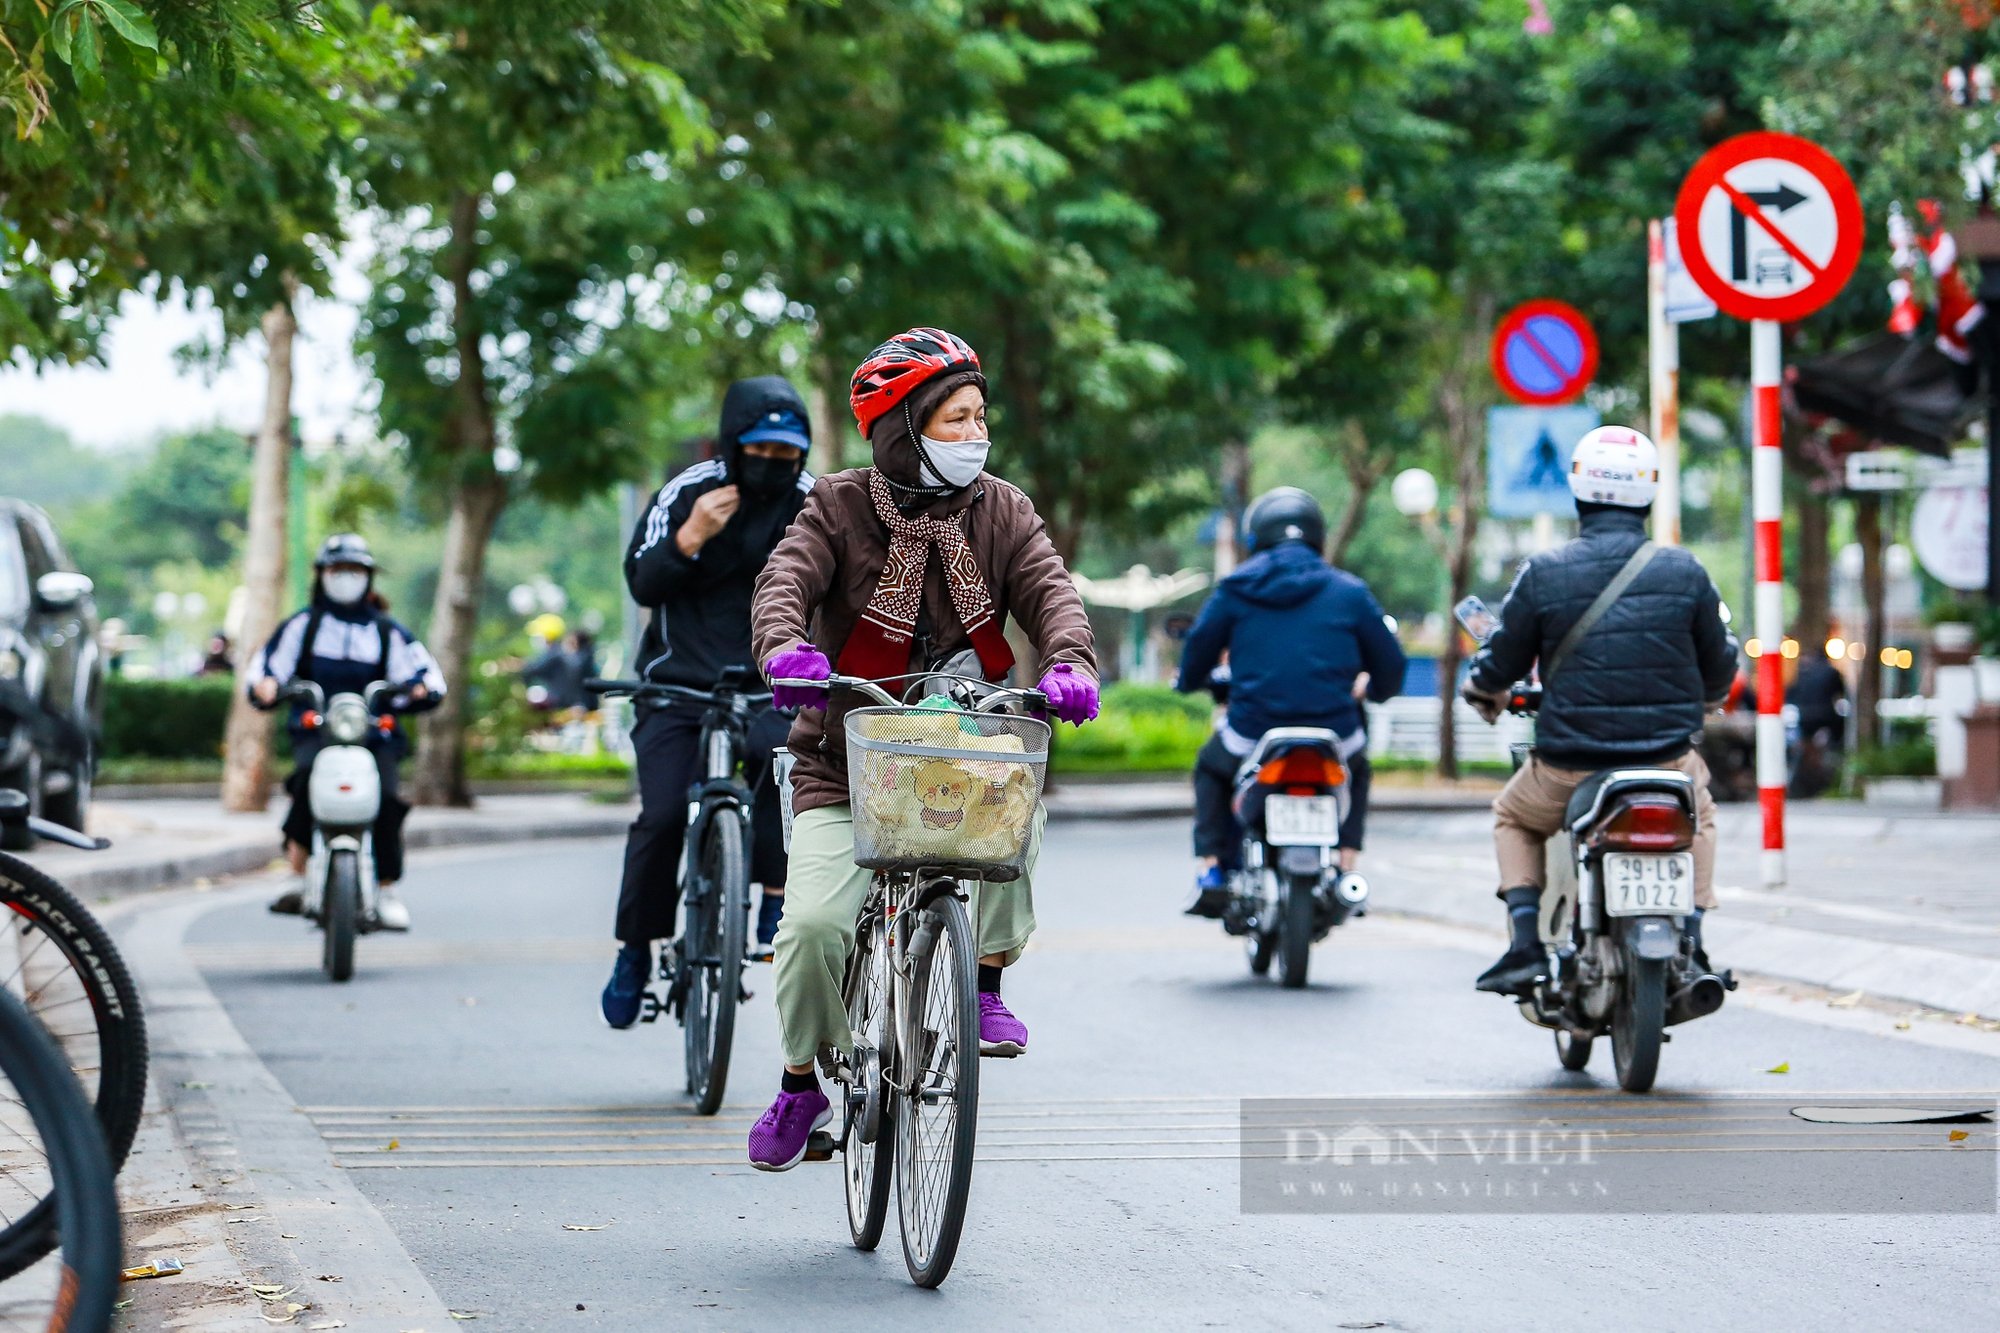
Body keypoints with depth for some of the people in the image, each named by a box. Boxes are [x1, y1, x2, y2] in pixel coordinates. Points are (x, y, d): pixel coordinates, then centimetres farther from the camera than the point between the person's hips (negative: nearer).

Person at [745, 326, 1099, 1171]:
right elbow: (785, 584, -18)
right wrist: (788, 650, -42)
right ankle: (803, 1083, 8)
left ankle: (986, 983, -13)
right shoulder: (839, 509, -4)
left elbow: (1048, 590, -10)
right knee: (815, 921, -17)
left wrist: (1068, 661, -33)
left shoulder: (1000, 511, 3)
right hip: (847, 763, -2)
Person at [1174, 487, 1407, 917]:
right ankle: (1347, 867, 22)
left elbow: (1197, 653, 8)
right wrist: (1372, 688, 34)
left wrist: (1189, 681, 32)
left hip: (1253, 733, -1)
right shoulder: (1349, 591, 5)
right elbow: (1390, 667, 10)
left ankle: (1212, 869, 17)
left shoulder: (1236, 589, 3)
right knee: (1357, 768, 37)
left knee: (1211, 769, 34)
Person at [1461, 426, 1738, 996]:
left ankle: (1526, 945, 12)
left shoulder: (1543, 573, -7)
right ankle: (1691, 949, 20)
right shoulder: (1685, 571, -1)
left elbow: (1499, 666, 3)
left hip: (1569, 765, -1)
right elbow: (1719, 671, 9)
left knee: (1513, 818, 30)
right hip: (1669, 754, 1)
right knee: (1699, 817, 35)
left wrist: (1483, 692, 28)